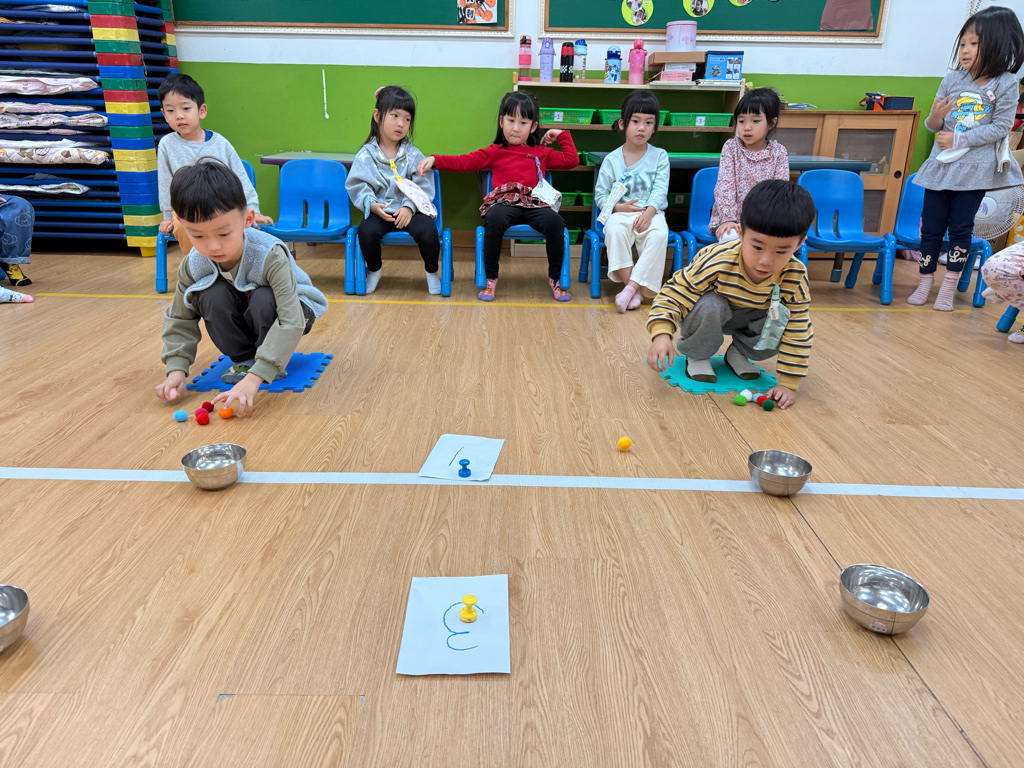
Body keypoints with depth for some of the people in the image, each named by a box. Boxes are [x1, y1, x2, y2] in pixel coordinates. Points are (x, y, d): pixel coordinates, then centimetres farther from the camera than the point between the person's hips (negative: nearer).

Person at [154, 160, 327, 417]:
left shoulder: (270, 256, -37)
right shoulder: (193, 266, -21)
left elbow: (290, 322, -42)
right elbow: (179, 319, -6)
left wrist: (254, 378, -50)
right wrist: (177, 369, -21)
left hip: (287, 312, -4)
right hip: (241, 319, 4)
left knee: (263, 299, -36)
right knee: (212, 296, -27)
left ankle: (272, 362, -8)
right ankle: (244, 360, -5)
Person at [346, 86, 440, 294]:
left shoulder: (413, 155, 2)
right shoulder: (366, 155, 0)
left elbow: (423, 187, -1)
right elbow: (357, 185, -1)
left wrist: (409, 207, -17)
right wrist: (372, 204, -19)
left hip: (409, 209, 0)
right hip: (379, 211, 0)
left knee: (428, 230, -28)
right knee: (366, 231, -30)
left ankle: (431, 271, 4)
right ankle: (374, 269, 5)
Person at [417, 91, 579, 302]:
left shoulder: (542, 152, 26)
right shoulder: (495, 152, 20)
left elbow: (571, 160, 24)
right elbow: (464, 161, 10)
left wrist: (562, 135, 25)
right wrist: (434, 160, -3)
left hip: (534, 204, 1)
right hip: (504, 203, -1)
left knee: (555, 222, -30)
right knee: (494, 219, -37)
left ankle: (554, 278, -8)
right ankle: (491, 278, -18)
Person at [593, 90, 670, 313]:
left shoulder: (659, 156, 9)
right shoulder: (612, 160, 7)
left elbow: (660, 189, -2)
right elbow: (600, 194, 6)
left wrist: (649, 212, -20)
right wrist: (619, 207, -12)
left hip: (651, 213, 0)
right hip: (621, 213, 0)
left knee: (659, 234, -34)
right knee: (614, 230, -35)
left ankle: (632, 286, -33)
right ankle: (635, 291, -32)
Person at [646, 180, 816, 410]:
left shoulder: (795, 278, -27)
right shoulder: (716, 261, -37)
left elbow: (799, 334, -20)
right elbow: (673, 294, -31)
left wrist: (788, 384, -22)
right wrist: (662, 334, -48)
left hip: (750, 320, 3)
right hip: (710, 315, -2)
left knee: (782, 326, -27)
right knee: (709, 306, -38)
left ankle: (739, 352, 5)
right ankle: (697, 355, -6)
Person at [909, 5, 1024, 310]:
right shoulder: (952, 80, 3)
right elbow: (933, 125, 7)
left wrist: (960, 139, -15)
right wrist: (934, 118, -16)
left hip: (975, 168, -3)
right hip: (941, 164, 3)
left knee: (960, 228, 2)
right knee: (930, 225, 5)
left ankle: (949, 287, 13)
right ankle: (925, 282, 17)